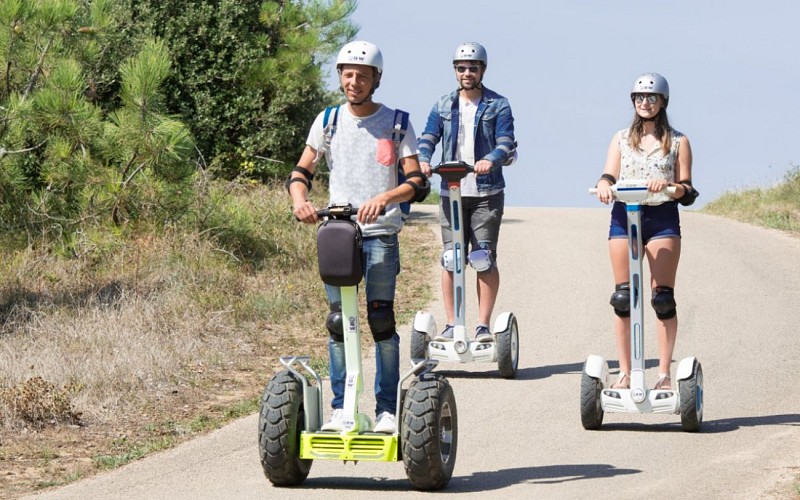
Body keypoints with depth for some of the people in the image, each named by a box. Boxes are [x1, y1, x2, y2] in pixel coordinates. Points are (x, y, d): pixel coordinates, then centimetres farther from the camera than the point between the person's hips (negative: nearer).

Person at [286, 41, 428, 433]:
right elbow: (301, 171, 8)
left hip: (381, 235, -2)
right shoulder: (328, 121, 8)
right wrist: (299, 200, -14)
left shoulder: (396, 123, 2)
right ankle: (340, 408, 3)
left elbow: (417, 183, -5)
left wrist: (383, 198, -25)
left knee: (382, 321, -7)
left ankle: (387, 409, -1)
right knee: (338, 322, -3)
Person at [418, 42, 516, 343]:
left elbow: (506, 143, -7)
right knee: (450, 259, 0)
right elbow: (428, 137, 3)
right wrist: (423, 159, -20)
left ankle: (483, 325, -2)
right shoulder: (443, 106, 13)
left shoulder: (498, 105, 4)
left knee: (485, 258, -6)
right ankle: (451, 324, 5)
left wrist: (491, 160, -29)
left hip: (487, 192, -2)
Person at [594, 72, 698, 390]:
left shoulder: (678, 142, 9)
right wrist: (604, 185, -18)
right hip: (624, 217, 2)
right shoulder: (621, 139, 15)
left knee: (663, 298, -6)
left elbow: (687, 193, 2)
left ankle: (664, 373, -1)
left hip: (663, 218, -2)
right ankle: (624, 372, 6)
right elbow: (609, 176, 5)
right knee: (622, 297, -1)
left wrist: (667, 185, -19)